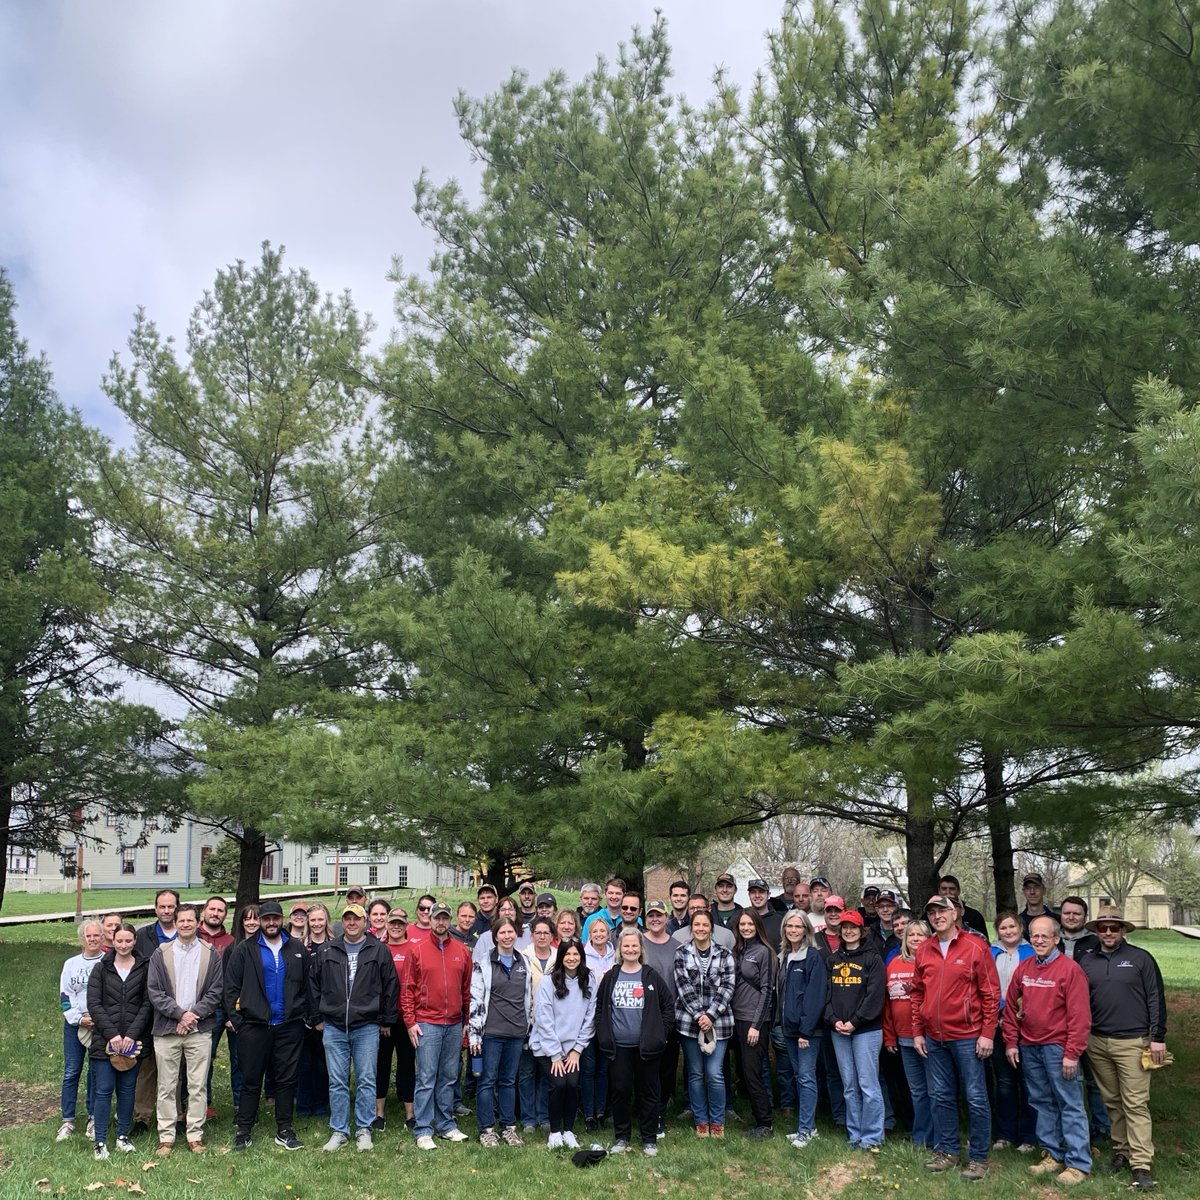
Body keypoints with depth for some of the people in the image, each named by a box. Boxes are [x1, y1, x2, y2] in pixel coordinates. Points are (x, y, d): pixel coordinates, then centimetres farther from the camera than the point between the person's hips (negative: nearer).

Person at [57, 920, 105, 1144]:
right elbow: (65, 995, 4)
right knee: (71, 1072, 1)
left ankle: (94, 1119, 14)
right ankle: (67, 1121, 9)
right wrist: (79, 1019, -8)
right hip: (75, 1024, 2)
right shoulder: (71, 964, 7)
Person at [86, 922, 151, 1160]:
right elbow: (94, 1004, -2)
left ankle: (123, 1136, 18)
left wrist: (132, 1035, -11)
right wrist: (112, 1034, -11)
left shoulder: (144, 969, 3)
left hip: (133, 1040, 0)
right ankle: (100, 1142, 6)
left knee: (127, 1089, 7)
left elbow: (147, 1004, -1)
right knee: (104, 1090, -1)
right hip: (104, 1040, 0)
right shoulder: (101, 969, 4)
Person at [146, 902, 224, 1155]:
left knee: (198, 1087, 3)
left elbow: (215, 992, 2)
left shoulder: (211, 955, 5)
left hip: (200, 1030, 0)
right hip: (166, 1030, 0)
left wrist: (193, 1015, -10)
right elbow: (154, 992, -2)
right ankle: (166, 1137, 14)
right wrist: (180, 1013, -11)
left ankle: (195, 1136, 11)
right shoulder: (160, 954, 4)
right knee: (166, 1087, 5)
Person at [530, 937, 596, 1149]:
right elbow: (544, 1020, -10)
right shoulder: (548, 982, -9)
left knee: (573, 1084, -13)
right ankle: (555, 1132, 5)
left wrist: (577, 1050, -2)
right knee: (558, 1085, -16)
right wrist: (555, 1055, -10)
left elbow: (590, 1019, 3)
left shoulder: (588, 982, 2)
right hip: (547, 1048, -3)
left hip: (572, 1047, 3)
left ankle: (568, 1131, 8)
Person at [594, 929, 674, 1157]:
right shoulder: (610, 977, 5)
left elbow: (667, 1008, 5)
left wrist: (660, 1034, -2)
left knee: (648, 1092, 6)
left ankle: (649, 1139, 17)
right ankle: (621, 1137, 20)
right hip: (618, 1046, 1)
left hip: (646, 1046, -1)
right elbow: (600, 1008, 10)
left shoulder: (651, 977, 2)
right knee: (619, 1091, 6)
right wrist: (603, 1036, 2)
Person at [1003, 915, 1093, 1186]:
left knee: (1070, 1105, -2)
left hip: (1057, 1048, -6)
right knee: (1041, 1102, 12)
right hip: (1028, 1048, 6)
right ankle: (1053, 1155, 23)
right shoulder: (1023, 968, 8)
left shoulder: (1070, 969, -10)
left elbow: (1080, 1016, -12)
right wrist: (1011, 1043, 8)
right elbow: (1011, 1007, 12)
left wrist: (1072, 1053, -15)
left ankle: (1078, 1164, 4)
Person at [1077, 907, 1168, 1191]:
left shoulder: (1141, 958, -1)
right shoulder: (1086, 962, 8)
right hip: (1097, 1043, 4)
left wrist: (1158, 1037, -6)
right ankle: (1121, 1151, 22)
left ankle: (1141, 1165, -2)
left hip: (1132, 1042, -4)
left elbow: (1156, 999, -2)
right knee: (1112, 1102, 11)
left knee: (1136, 1104, -4)